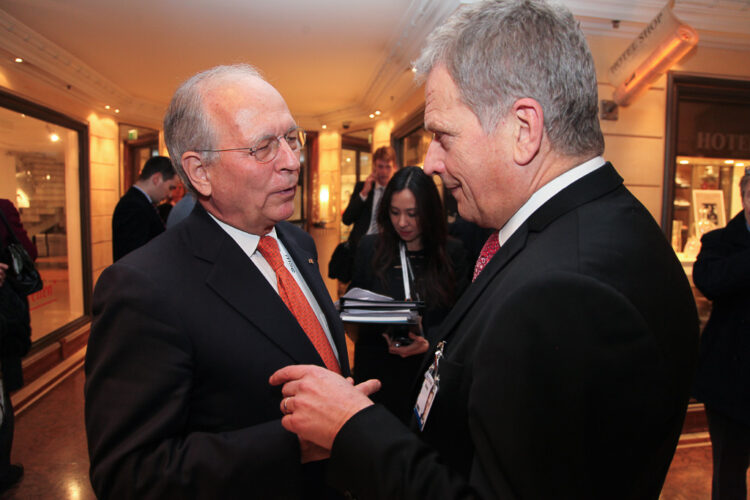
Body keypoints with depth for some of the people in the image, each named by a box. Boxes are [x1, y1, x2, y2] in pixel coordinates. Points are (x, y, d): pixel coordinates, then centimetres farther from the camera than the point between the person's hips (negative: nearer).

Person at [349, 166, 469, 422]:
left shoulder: (453, 252, -3)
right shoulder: (370, 247, 0)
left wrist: (429, 342, -19)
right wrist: (380, 329, -14)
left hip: (430, 371, -1)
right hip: (377, 370, 1)